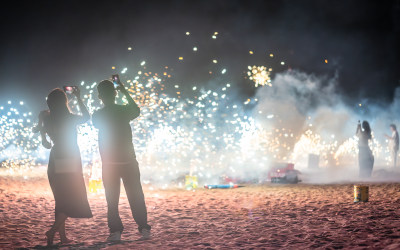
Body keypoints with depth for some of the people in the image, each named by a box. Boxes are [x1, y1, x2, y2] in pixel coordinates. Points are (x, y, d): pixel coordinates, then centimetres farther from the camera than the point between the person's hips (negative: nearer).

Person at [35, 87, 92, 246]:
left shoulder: (47, 118, -2)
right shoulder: (70, 119, -13)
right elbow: (87, 117, 9)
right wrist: (78, 98, 13)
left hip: (55, 163, 5)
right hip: (70, 162, -5)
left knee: (62, 200, 14)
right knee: (74, 201, 0)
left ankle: (63, 236, 14)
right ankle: (53, 230, -15)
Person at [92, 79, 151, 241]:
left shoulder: (97, 116, -4)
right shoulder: (124, 111, -6)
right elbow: (136, 110, 16)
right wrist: (125, 93, 24)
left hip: (109, 164, 0)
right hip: (128, 161, 0)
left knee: (112, 200, 7)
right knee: (136, 197, 6)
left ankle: (115, 232, 2)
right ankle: (144, 229, 4)